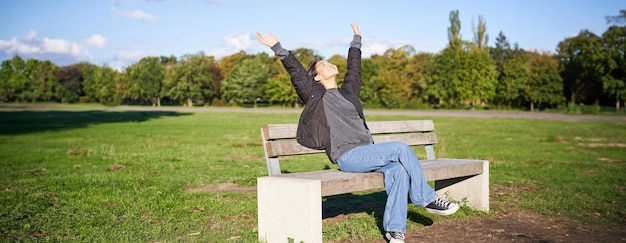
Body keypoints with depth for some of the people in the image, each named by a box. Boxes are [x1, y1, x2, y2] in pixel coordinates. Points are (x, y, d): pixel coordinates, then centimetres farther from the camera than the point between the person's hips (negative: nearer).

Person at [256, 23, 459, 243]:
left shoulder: (348, 91, 23)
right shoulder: (316, 96, 5)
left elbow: (354, 67, 36)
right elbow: (295, 71, -2)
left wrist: (356, 40, 48)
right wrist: (277, 48, -8)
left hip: (367, 152, 6)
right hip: (346, 155, -6)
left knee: (398, 170, -22)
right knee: (401, 148, -20)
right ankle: (427, 199, -7)